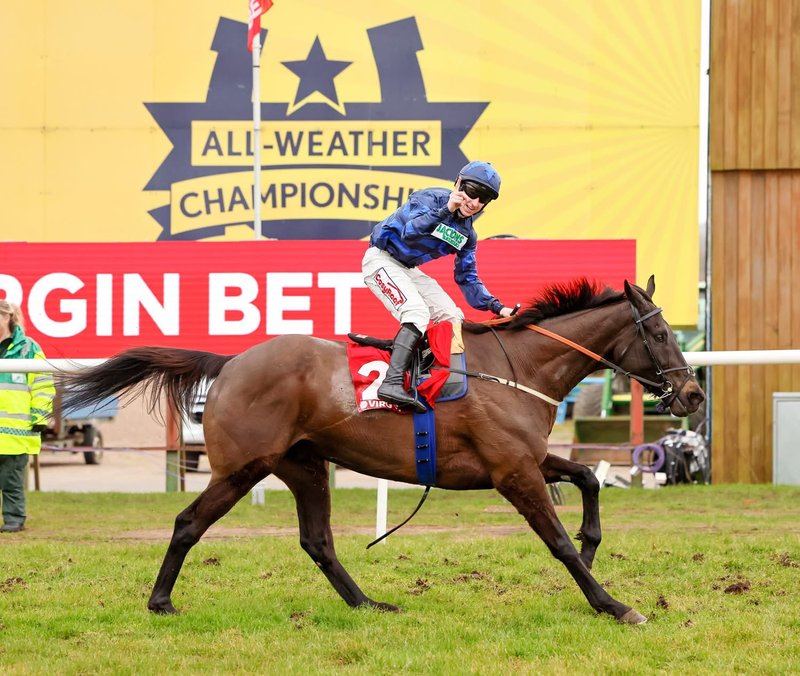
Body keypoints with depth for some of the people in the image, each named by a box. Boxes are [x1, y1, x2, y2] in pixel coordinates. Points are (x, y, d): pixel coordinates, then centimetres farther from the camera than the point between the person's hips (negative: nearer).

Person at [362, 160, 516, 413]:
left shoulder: (467, 235, 5)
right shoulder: (429, 198, -18)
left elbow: (467, 279, 8)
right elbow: (411, 231, -35)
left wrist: (496, 307, -5)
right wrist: (446, 210, -41)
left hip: (408, 269, 9)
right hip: (382, 260, -9)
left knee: (453, 318, 3)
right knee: (417, 313, -29)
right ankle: (392, 383, -42)